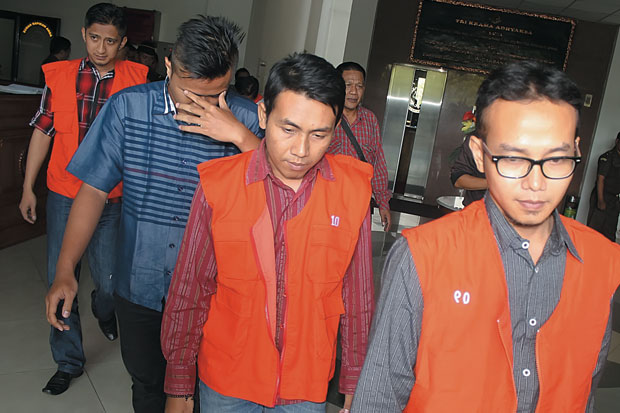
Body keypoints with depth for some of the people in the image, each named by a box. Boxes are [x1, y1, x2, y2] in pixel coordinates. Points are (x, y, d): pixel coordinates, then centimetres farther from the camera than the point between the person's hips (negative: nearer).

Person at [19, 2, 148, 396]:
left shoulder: (136, 79, -3)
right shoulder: (59, 75, 2)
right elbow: (43, 130, 8)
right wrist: (28, 188, 8)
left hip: (112, 199, -1)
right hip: (64, 194, 2)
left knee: (109, 281, 7)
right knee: (60, 280, 6)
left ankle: (103, 308, 46)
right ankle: (69, 361, 25)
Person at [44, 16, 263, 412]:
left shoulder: (246, 119, -11)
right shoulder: (128, 107, -8)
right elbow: (95, 189, -3)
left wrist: (239, 136, -31)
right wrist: (65, 270, -7)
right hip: (139, 282, 2)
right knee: (146, 380, 22)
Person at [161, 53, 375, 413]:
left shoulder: (353, 190, -12)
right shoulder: (218, 185, -15)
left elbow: (358, 298, -3)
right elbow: (188, 293, -6)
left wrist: (354, 383, 4)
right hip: (225, 380, 0)